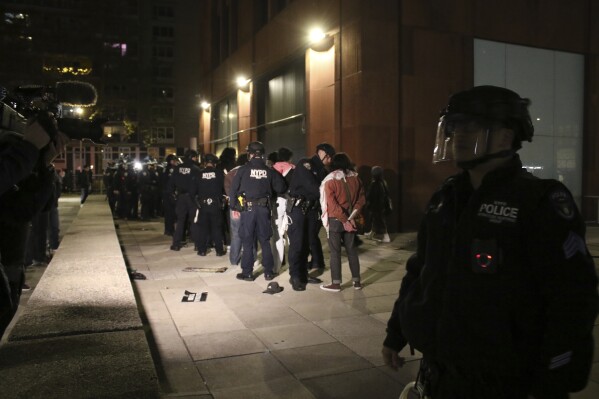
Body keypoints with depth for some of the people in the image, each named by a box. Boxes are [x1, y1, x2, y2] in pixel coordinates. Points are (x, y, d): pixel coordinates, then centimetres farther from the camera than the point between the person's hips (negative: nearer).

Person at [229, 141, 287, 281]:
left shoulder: (243, 170, -5)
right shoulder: (269, 171, 0)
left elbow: (233, 189, -4)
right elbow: (281, 188, -1)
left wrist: (234, 208, 3)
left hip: (247, 209, -2)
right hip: (264, 209, 2)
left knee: (247, 241, 7)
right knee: (265, 241, 12)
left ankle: (247, 273, 12)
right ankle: (268, 272, 17)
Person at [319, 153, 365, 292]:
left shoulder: (330, 181, -11)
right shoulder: (356, 178, 3)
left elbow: (332, 205, -17)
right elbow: (361, 199, 1)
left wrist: (344, 220, -14)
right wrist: (350, 218, -5)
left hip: (335, 220, -4)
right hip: (349, 219, 4)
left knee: (335, 252, 3)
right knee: (351, 249, 12)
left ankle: (336, 283, 8)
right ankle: (356, 281, 17)